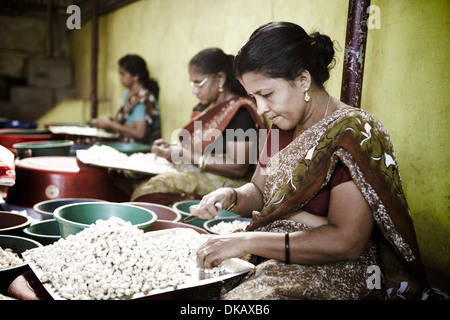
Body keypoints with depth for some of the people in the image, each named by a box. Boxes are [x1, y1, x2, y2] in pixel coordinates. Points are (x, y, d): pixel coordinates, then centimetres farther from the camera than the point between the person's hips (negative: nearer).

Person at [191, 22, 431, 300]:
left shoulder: (354, 134, -18)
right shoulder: (283, 126, 8)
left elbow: (346, 243, -23)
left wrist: (247, 242, -23)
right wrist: (231, 197, -7)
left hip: (333, 271, -7)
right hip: (269, 258, 7)